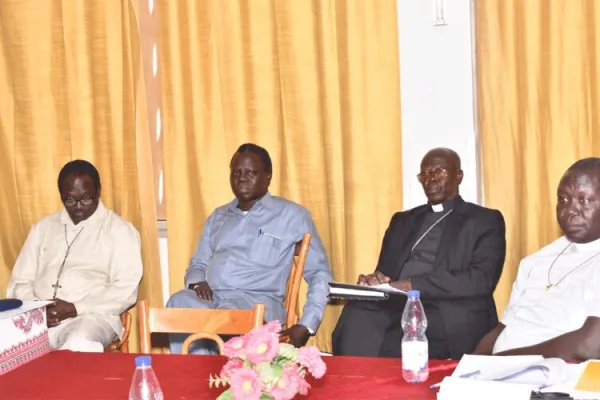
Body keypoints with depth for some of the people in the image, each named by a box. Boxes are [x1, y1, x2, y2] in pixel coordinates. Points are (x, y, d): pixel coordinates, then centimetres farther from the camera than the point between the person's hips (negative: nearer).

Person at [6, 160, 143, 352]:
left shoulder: (120, 230, 4)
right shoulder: (43, 228, 19)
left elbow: (125, 290, -5)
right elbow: (20, 282, 17)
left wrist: (75, 309, -14)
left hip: (92, 316, -4)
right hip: (39, 318, 4)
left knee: (78, 346, -39)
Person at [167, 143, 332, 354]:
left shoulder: (292, 215, 9)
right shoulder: (218, 216, 25)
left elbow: (320, 274, 9)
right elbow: (197, 264, 29)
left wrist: (306, 325, -4)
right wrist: (197, 282, 2)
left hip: (257, 301, -4)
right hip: (210, 298, 4)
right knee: (179, 303, -32)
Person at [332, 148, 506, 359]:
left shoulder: (485, 220, 10)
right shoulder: (402, 220, 26)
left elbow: (481, 280, -5)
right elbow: (385, 271, 23)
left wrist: (413, 284, -14)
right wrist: (373, 280, -4)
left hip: (449, 318, -4)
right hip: (396, 306, 5)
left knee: (385, 348, -35)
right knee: (357, 315, -31)